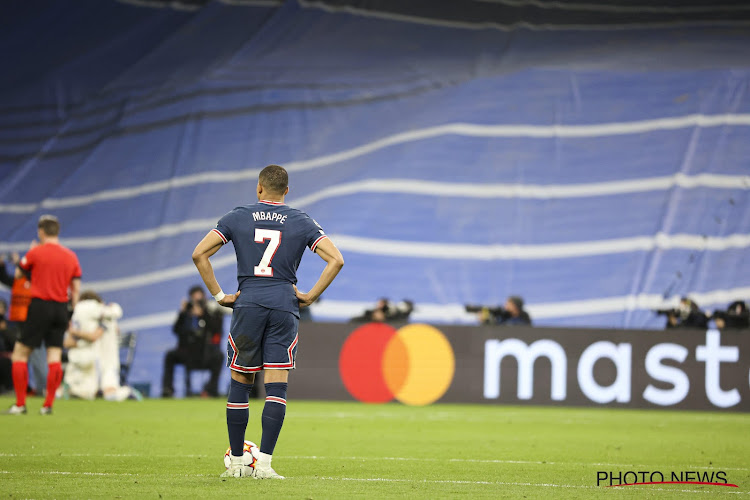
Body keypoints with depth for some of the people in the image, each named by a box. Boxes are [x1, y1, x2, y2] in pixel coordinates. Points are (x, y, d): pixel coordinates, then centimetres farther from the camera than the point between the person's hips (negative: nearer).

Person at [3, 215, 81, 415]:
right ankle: (48, 405, 3)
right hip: (61, 308, 4)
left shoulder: (36, 252, -5)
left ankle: (20, 404, -4)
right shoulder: (71, 256, 8)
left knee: (20, 354, 2)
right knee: (55, 356, 5)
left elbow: (17, 275, 6)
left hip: (40, 306, -4)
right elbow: (76, 288, 10)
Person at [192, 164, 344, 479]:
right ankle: (264, 464, -9)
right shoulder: (301, 222, 7)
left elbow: (199, 254, 1)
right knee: (276, 386, -1)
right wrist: (311, 296, 2)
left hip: (247, 304, 0)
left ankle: (236, 462, 12)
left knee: (240, 384, 9)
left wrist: (219, 296, 4)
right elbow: (335, 259, -2)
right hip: (284, 306, 0)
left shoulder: (238, 218, 7)